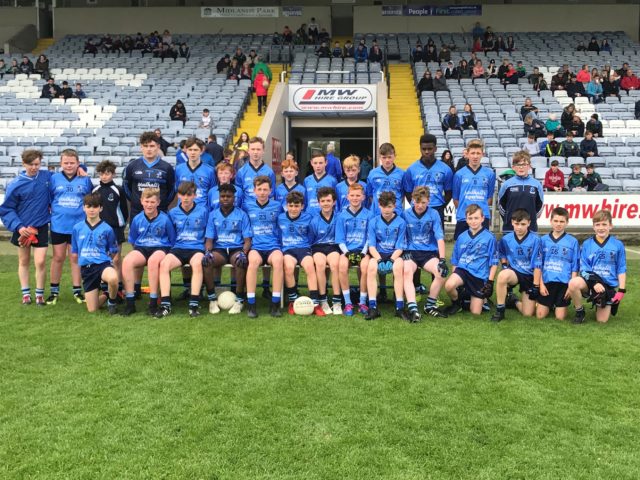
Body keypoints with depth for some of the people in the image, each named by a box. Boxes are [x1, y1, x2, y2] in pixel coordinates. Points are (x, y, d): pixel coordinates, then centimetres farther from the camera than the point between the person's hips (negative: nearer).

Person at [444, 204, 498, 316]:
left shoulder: (489, 238, -4)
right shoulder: (461, 237, 7)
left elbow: (494, 262, -2)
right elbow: (455, 261, 15)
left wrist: (490, 281, -7)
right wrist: (454, 276, 7)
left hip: (480, 276, -2)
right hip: (462, 270, 2)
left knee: (475, 312, -3)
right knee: (449, 285, -33)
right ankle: (457, 303, 1)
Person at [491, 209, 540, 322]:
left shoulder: (535, 239, -14)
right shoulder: (506, 239, -4)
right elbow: (502, 256, 17)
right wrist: (505, 265, -2)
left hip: (530, 276, -1)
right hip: (513, 272, 1)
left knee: (528, 313, -7)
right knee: (503, 275, -38)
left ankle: (514, 301, 28)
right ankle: (499, 311, -21)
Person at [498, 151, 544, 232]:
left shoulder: (536, 184, 2)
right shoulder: (507, 184, -1)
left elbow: (540, 205, 12)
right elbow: (500, 204, 9)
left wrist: (533, 217, 9)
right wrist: (508, 218, 8)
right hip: (510, 227, -1)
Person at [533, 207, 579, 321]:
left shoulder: (573, 241, 0)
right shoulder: (543, 240, 3)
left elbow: (575, 267, 1)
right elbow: (538, 264, 3)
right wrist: (540, 284, -3)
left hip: (564, 283, -1)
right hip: (546, 282, 1)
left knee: (560, 317, 0)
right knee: (540, 315, 1)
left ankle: (556, 305, 31)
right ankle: (550, 305, 31)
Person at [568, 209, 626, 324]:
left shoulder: (618, 245, 1)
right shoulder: (587, 244, 0)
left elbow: (621, 269, 3)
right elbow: (583, 268, -2)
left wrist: (621, 290, -4)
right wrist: (594, 283, -18)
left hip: (609, 285, 1)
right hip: (590, 280, 0)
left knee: (602, 320, -3)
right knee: (573, 283, -36)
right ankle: (579, 311, -8)